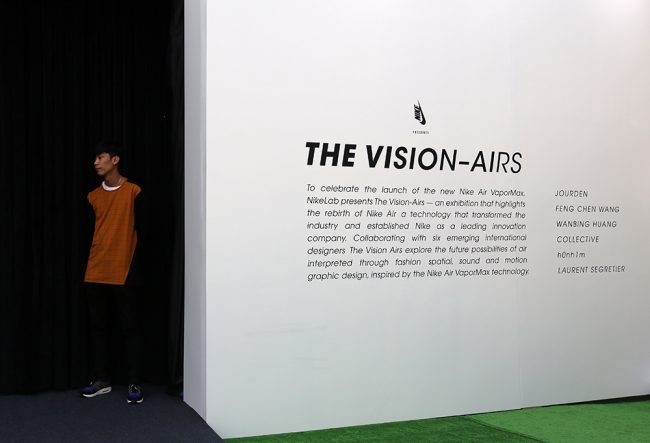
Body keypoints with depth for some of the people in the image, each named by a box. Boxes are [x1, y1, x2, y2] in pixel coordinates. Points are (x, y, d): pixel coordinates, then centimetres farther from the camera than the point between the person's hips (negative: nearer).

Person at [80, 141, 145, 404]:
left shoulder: (133, 192, -4)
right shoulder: (93, 197, 12)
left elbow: (140, 230, -5)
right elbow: (89, 232, 16)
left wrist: (134, 269, -10)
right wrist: (90, 263, 10)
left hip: (123, 272, -5)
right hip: (95, 273, 5)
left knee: (130, 327, -1)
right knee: (97, 326, 9)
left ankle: (134, 383, 5)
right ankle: (101, 379, 20)